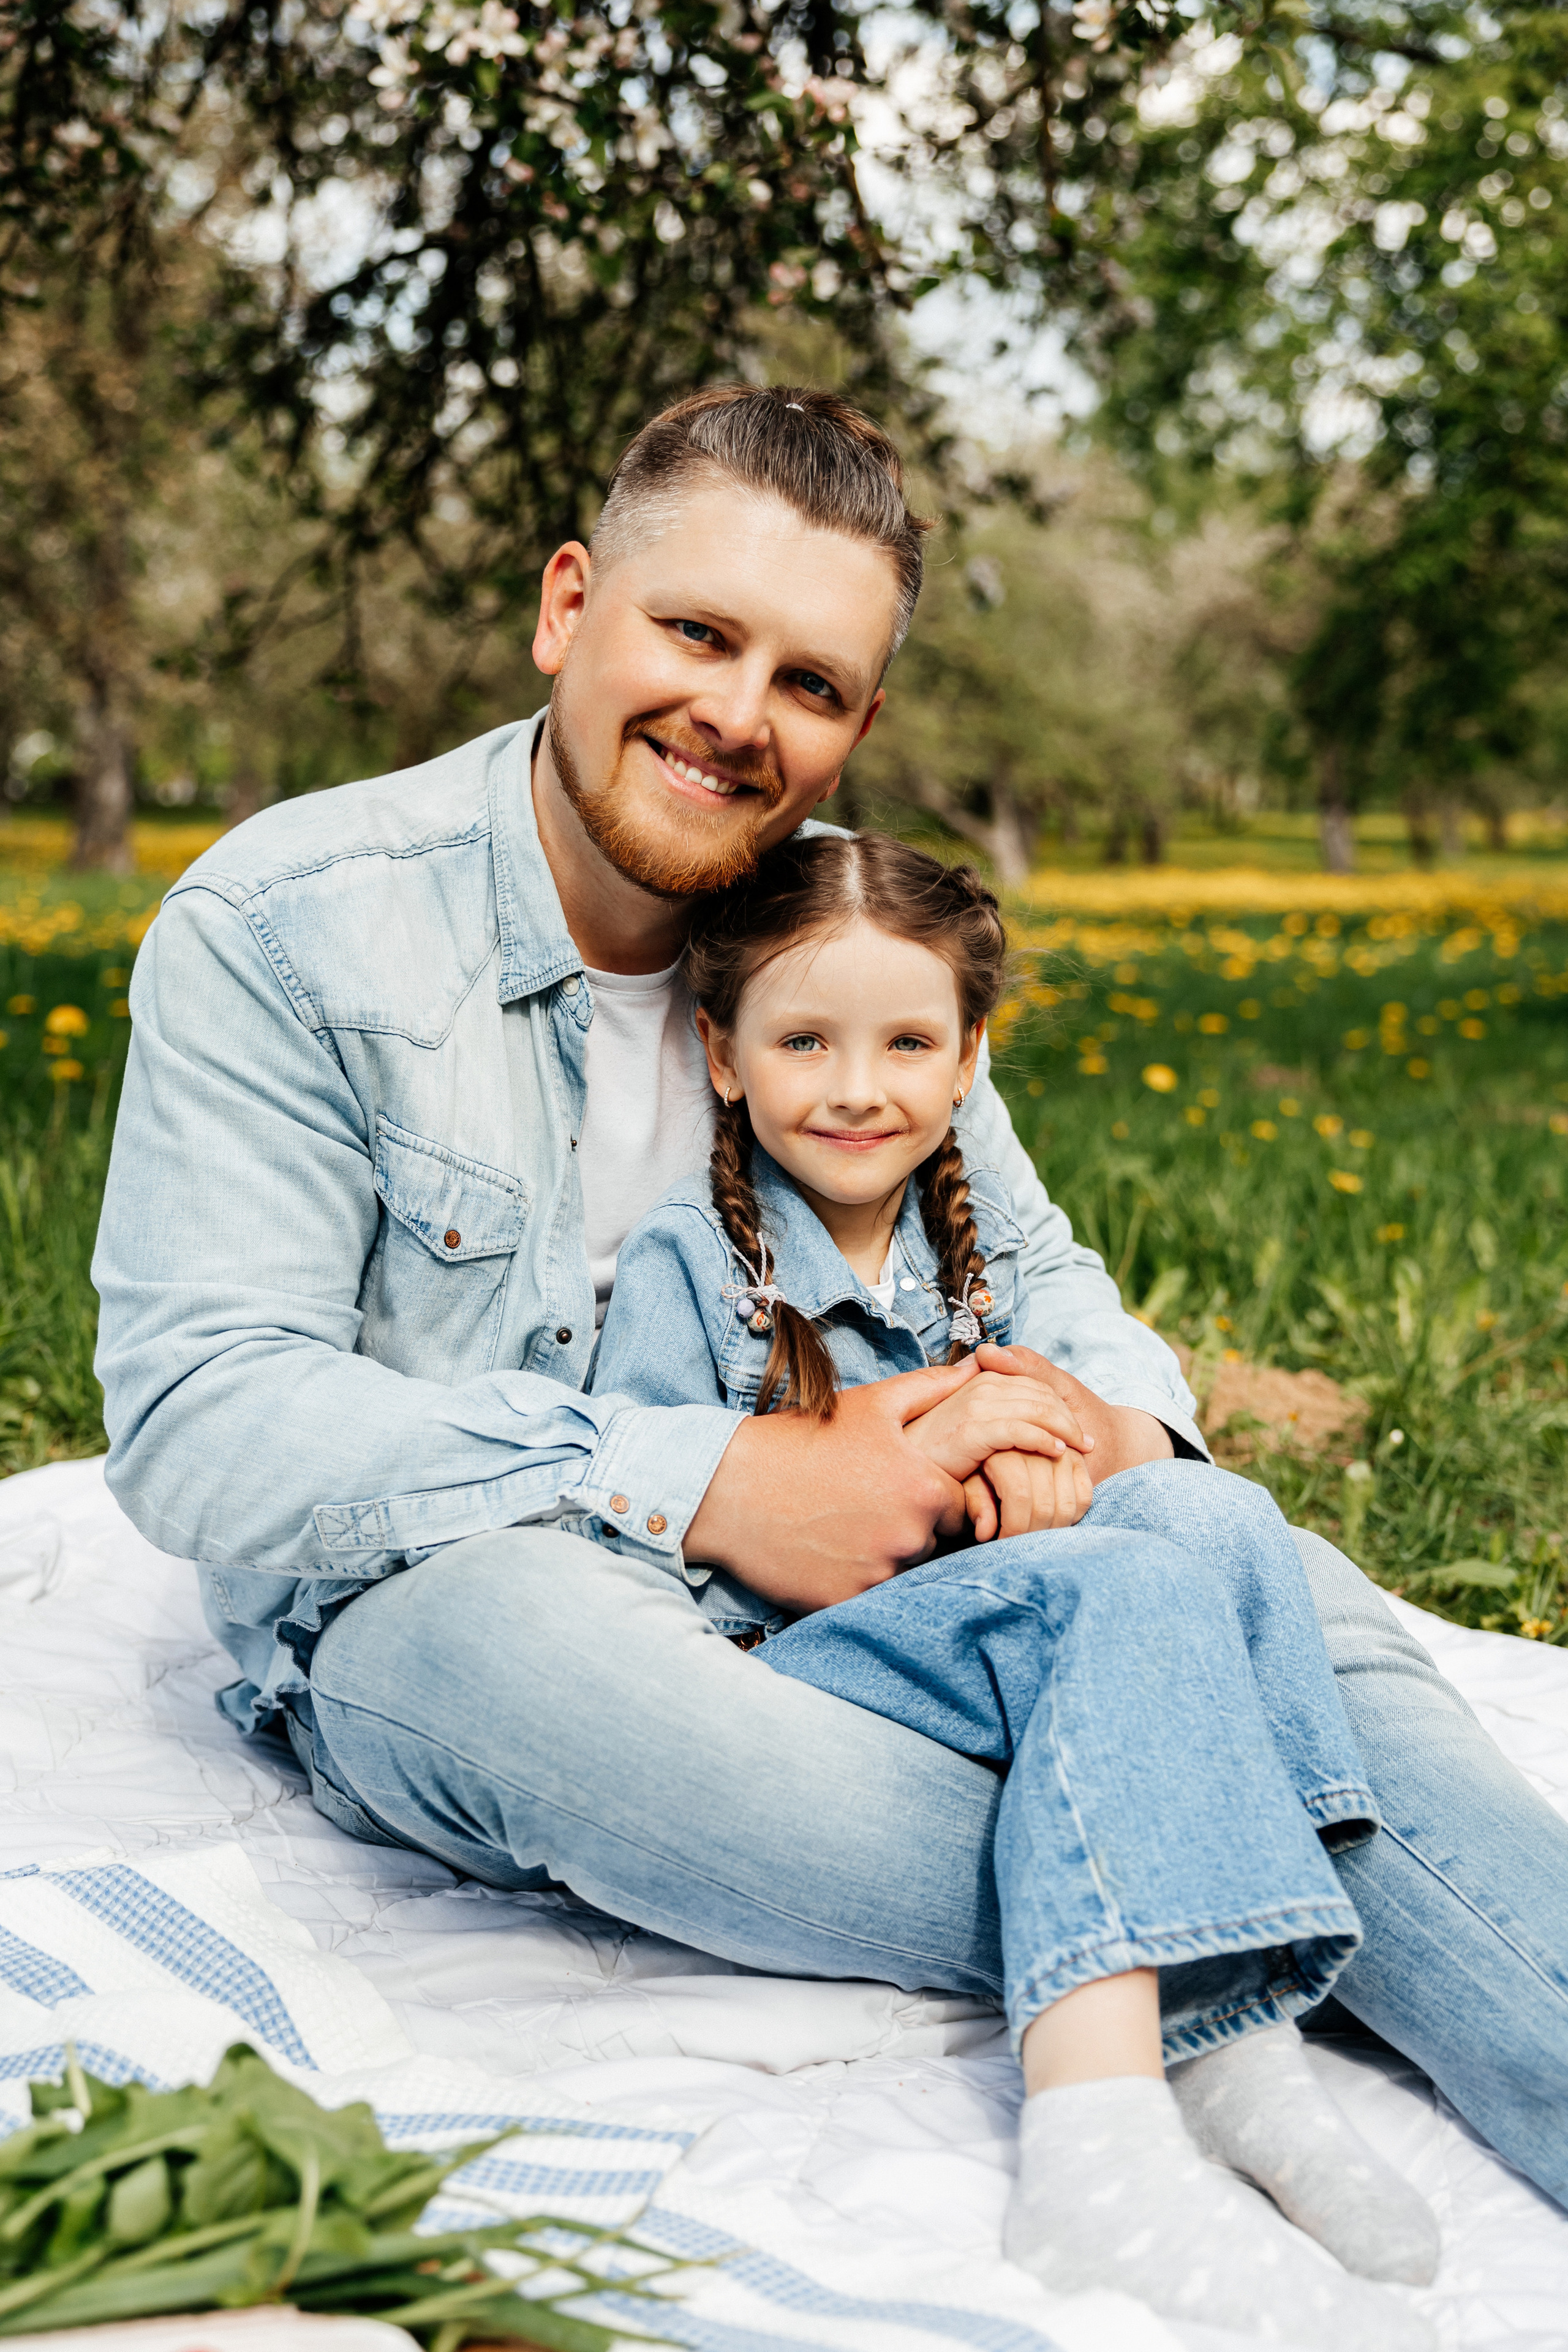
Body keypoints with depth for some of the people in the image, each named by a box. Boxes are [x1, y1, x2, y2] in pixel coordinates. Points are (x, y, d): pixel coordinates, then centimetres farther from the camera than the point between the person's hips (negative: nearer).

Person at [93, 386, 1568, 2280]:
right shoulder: (281, 926, -12)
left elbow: (1029, 1262, 12)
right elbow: (196, 1427, -20)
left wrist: (1120, 1421, -15)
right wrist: (704, 1485, -28)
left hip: (818, 1566, 4)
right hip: (410, 1608, -3)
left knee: (1281, 1586, -19)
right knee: (525, 1615, -40)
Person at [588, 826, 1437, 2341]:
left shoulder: (974, 1234, 13)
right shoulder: (680, 1265, -6)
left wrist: (1035, 1465, -9)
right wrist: (905, 1460, -20)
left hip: (963, 1621, 6)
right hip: (762, 1663, -6)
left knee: (1206, 1511, -19)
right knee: (1121, 1592, -30)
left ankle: (1218, 2032, -29)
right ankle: (1102, 2157, -44)